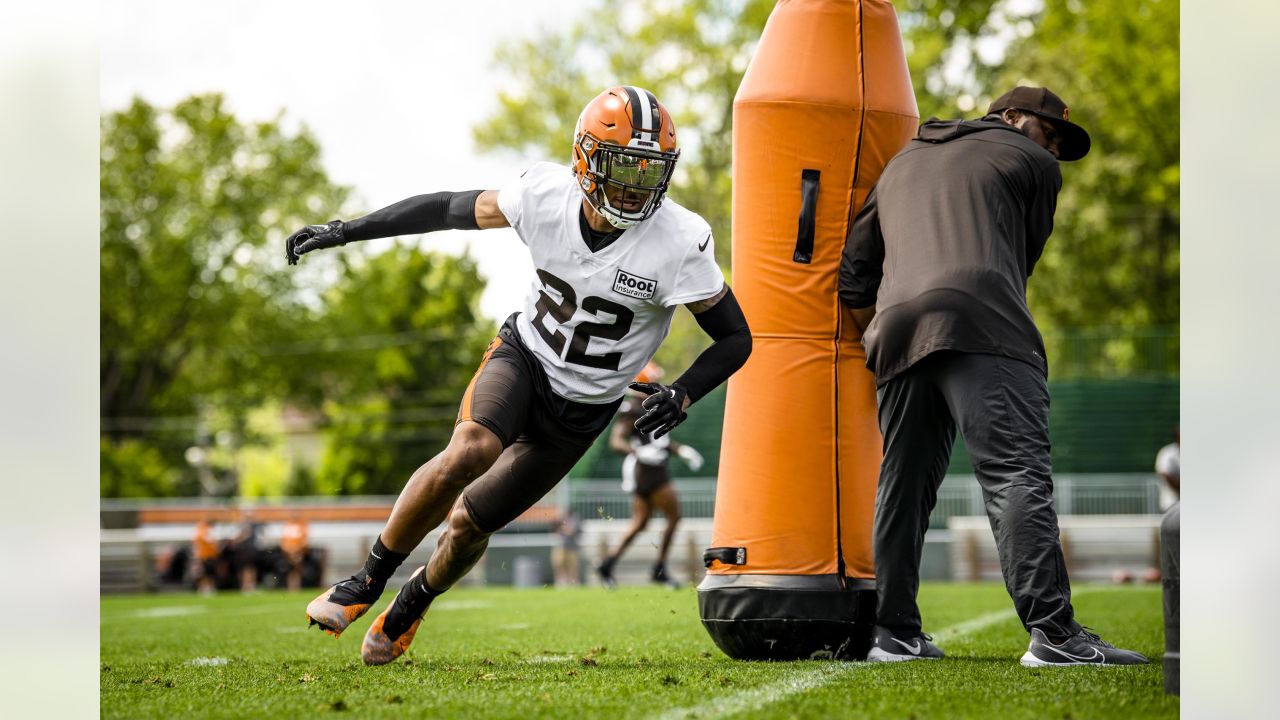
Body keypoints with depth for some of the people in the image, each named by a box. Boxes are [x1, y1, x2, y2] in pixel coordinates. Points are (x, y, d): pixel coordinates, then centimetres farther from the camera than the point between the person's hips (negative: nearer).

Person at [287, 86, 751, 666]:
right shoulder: (546, 195, -17)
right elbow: (448, 209, -3)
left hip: (581, 410, 0)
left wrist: (682, 395, -29)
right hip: (522, 356, 0)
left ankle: (410, 606, 39)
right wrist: (344, 231, -2)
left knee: (470, 524, 5)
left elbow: (735, 339, -12)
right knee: (471, 450, -32)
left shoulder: (680, 243, -23)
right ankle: (368, 581, -12)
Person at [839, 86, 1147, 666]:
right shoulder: (1033, 163, 18)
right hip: (979, 326, -6)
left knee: (903, 483, 13)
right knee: (1017, 472, -13)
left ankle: (894, 633, 15)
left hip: (895, 327, 6)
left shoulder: (903, 162, 34)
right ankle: (1053, 632, -22)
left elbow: (855, 272, 27)